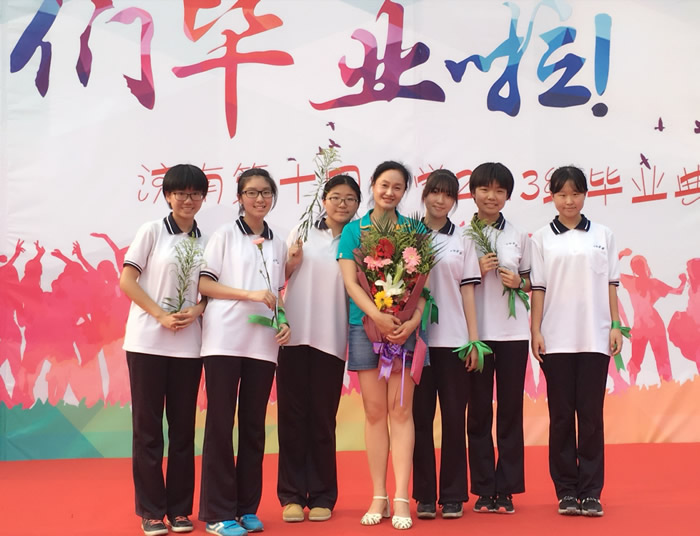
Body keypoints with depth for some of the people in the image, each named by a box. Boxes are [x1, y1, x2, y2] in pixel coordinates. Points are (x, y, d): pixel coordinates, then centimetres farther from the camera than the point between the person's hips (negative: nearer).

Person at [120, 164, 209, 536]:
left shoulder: (205, 241, 8)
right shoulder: (152, 231, -1)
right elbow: (127, 281, -5)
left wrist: (196, 310, -10)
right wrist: (161, 315, -14)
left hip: (188, 345, 3)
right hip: (148, 342, -3)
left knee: (183, 426, 7)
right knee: (148, 426, 3)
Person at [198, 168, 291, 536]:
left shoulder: (277, 244, 14)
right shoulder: (225, 235, 2)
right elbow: (203, 283, -4)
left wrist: (283, 322, 1)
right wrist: (249, 294, -14)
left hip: (263, 344, 4)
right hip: (224, 340, -4)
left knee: (253, 425, 7)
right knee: (220, 423, -2)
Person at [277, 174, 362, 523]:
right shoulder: (301, 232, 6)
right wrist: (290, 265, -6)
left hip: (331, 339, 0)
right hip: (295, 335, 1)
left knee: (323, 419, 3)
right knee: (292, 415, 3)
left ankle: (322, 495, 12)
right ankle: (292, 494, 10)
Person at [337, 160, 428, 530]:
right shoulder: (354, 230, 6)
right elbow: (350, 282, -3)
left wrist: (414, 320, -14)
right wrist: (378, 315, -17)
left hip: (405, 328, -1)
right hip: (365, 325, 1)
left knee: (401, 410, -3)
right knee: (374, 412, 4)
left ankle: (401, 499, -2)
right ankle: (379, 498, 10)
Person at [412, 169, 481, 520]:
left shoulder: (462, 241, 10)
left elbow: (467, 293, 8)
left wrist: (474, 339, 1)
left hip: (453, 339, 1)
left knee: (454, 418, 2)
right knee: (421, 417, 3)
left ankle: (452, 496, 9)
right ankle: (424, 495, 10)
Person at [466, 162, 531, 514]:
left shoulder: (518, 236, 7)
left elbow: (530, 281, 14)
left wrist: (518, 282, -7)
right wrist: (477, 272, -12)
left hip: (513, 332, 1)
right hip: (477, 332, -1)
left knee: (511, 410, 3)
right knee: (479, 412, 4)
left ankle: (506, 490, 10)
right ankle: (483, 490, 11)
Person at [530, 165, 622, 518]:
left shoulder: (602, 235, 7)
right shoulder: (542, 238, 4)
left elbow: (610, 284, 8)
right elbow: (538, 288, 2)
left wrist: (616, 326, 1)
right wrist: (536, 331, -4)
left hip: (595, 338, 1)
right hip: (556, 339, 0)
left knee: (591, 414, 2)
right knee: (561, 415, 4)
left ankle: (591, 491, 8)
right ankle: (566, 491, 11)